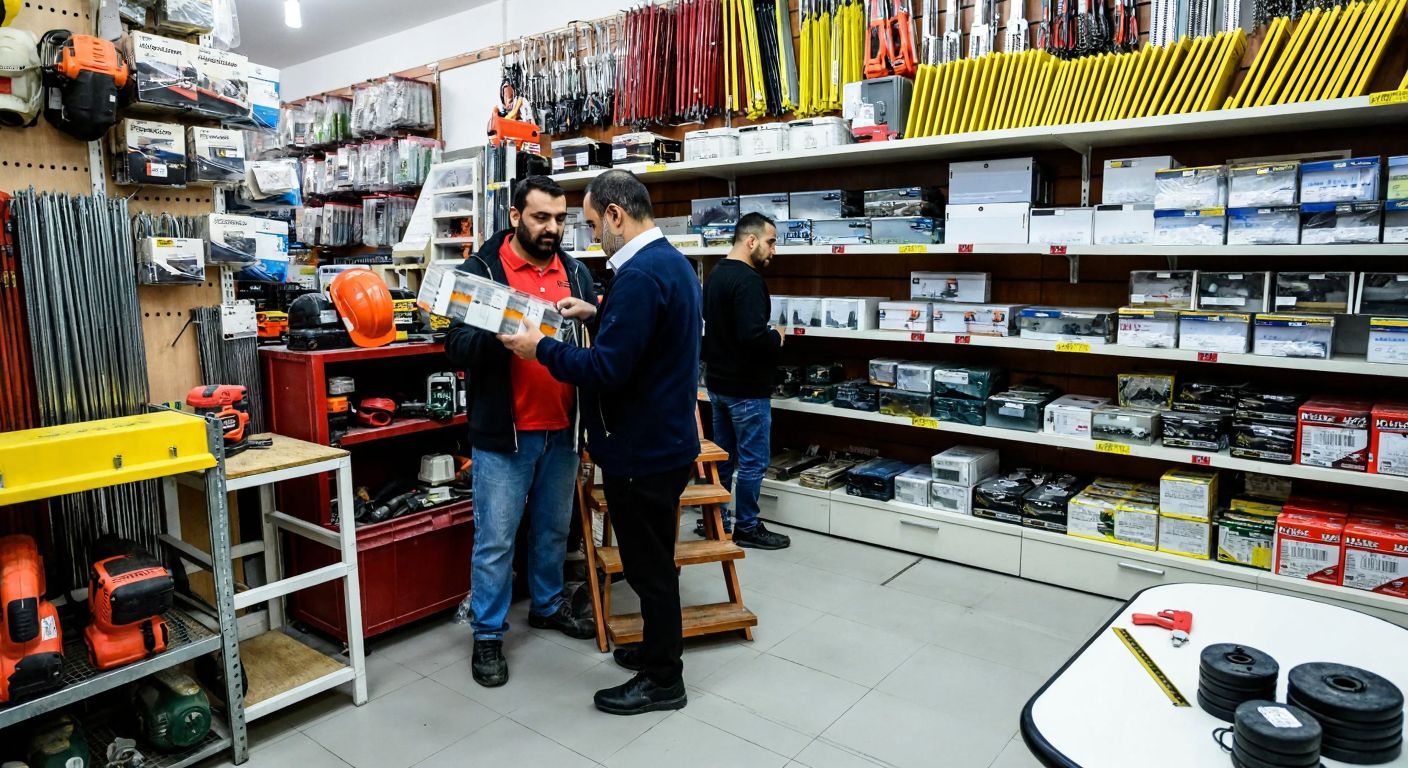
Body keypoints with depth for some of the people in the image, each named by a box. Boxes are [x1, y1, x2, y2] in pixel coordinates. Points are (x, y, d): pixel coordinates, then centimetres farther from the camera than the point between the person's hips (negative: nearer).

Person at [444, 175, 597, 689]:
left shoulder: (576, 273, 9)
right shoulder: (480, 270, -6)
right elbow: (457, 346, -11)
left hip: (562, 429, 5)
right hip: (503, 432, -5)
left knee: (554, 528, 20)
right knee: (495, 539, 5)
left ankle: (548, 605, 40)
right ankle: (488, 635, 21)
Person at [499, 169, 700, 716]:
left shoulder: (640, 274, -24)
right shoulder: (671, 261, 9)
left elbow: (606, 369, -27)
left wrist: (541, 349, -14)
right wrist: (597, 315, 12)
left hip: (642, 449, -10)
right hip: (664, 438, 10)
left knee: (648, 563, 5)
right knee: (654, 557, 22)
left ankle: (663, 680, 22)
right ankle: (660, 648, 39)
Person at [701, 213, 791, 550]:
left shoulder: (715, 275, 10)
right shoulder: (747, 280, -21)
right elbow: (753, 335, -31)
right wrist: (777, 338, -11)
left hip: (718, 382, 9)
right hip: (746, 388, -9)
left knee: (722, 456, 17)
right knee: (753, 461, 3)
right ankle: (747, 528, 14)